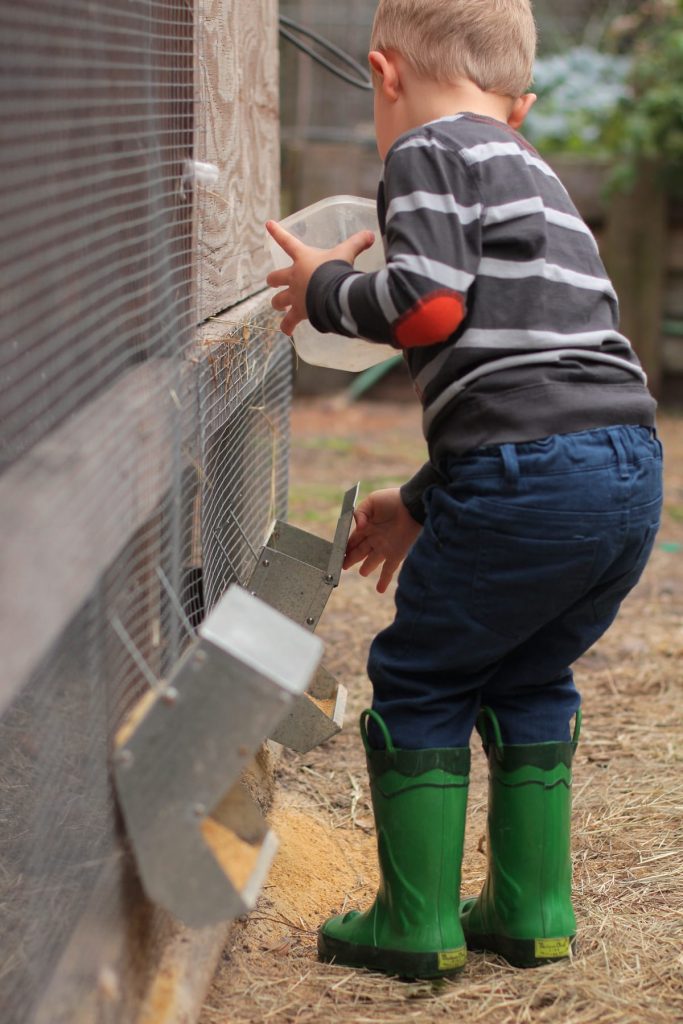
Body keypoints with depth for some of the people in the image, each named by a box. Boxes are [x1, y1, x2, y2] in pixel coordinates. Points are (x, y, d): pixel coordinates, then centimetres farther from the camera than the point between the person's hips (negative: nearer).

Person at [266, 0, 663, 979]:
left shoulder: (428, 150, 2)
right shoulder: (536, 175, 29)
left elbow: (429, 305, -13)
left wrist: (325, 289, 7)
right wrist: (417, 504, 35)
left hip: (533, 473, -8)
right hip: (634, 463, 8)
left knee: (418, 680, 8)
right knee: (527, 681, 23)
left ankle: (416, 924, 13)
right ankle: (532, 908, 26)